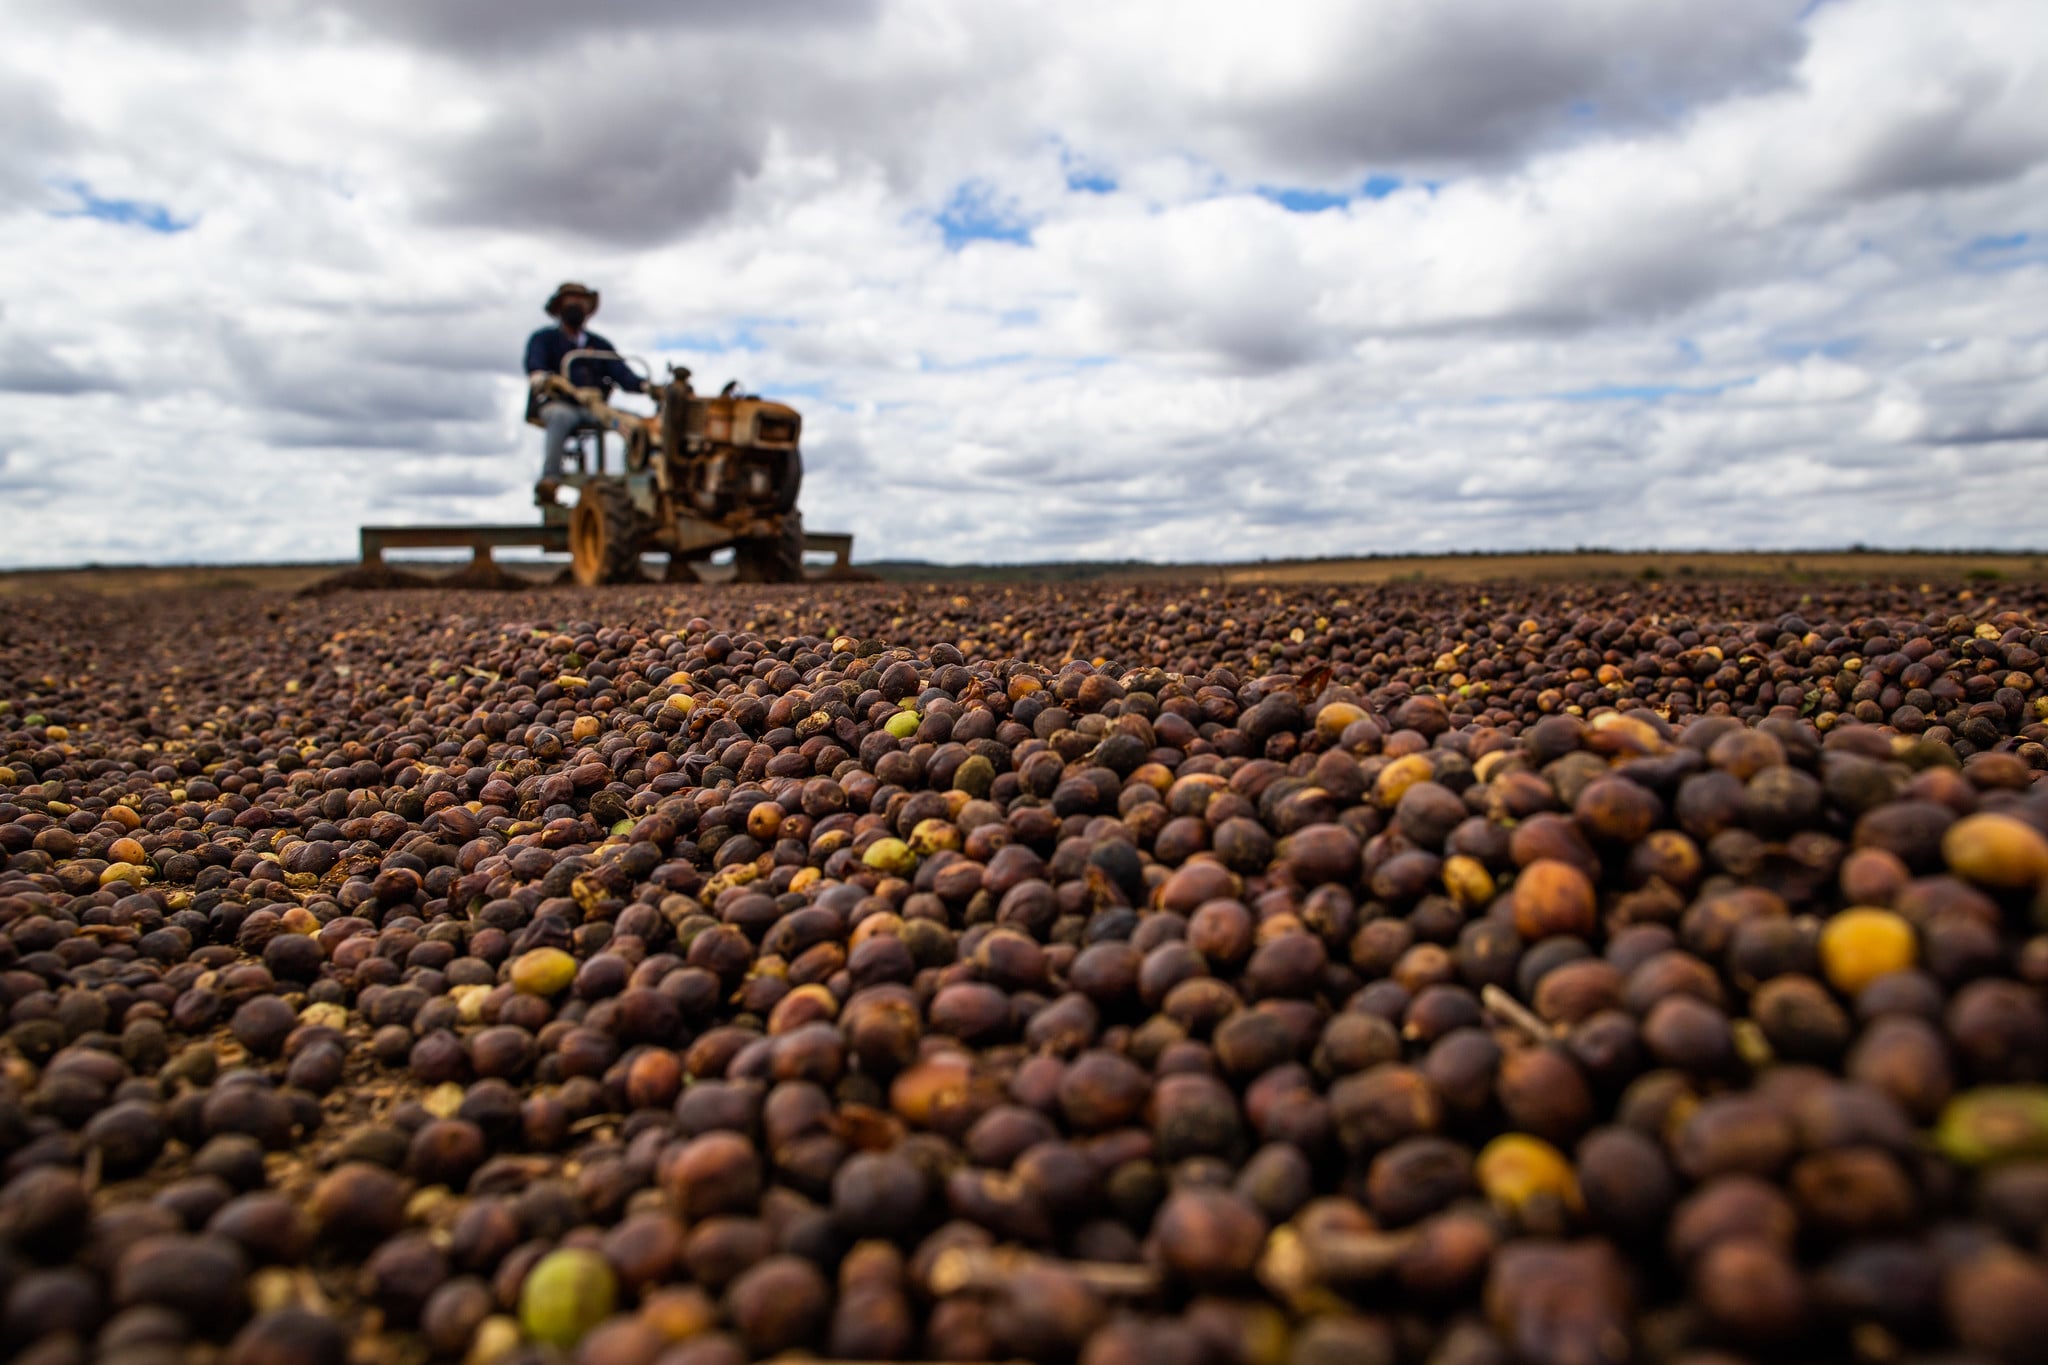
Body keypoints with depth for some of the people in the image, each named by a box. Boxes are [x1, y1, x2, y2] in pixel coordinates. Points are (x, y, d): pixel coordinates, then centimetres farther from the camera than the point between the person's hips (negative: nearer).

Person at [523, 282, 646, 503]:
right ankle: (550, 478, -49)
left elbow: (621, 373, 10)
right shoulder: (544, 339, 15)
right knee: (561, 416, -41)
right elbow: (534, 363, -7)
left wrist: (644, 386, -12)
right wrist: (539, 378, -32)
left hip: (594, 408, 3)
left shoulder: (600, 344, 25)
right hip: (557, 404, -3)